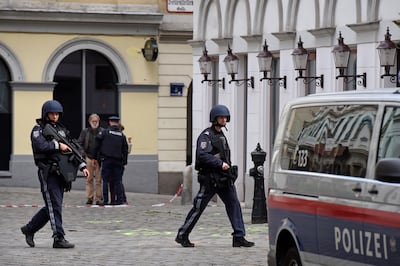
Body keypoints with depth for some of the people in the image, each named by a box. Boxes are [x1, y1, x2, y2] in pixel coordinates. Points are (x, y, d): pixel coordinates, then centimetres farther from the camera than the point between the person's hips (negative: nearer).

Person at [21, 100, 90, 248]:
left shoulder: (61, 129, 17)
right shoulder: (38, 130, -3)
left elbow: (73, 149, 18)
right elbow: (39, 145, -22)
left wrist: (82, 166, 9)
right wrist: (58, 145, -15)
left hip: (61, 173, 7)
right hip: (48, 173, -7)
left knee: (52, 207, 11)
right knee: (54, 206, -9)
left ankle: (29, 229, 25)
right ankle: (59, 239, -8)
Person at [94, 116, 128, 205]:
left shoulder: (105, 132, -2)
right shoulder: (122, 135, 8)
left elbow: (97, 143, -3)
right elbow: (125, 150, 10)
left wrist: (97, 155, 8)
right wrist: (124, 162, 15)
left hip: (106, 160, -3)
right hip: (118, 161, 3)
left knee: (105, 180, 2)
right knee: (118, 181, 7)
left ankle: (105, 200, -1)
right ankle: (120, 199, 3)